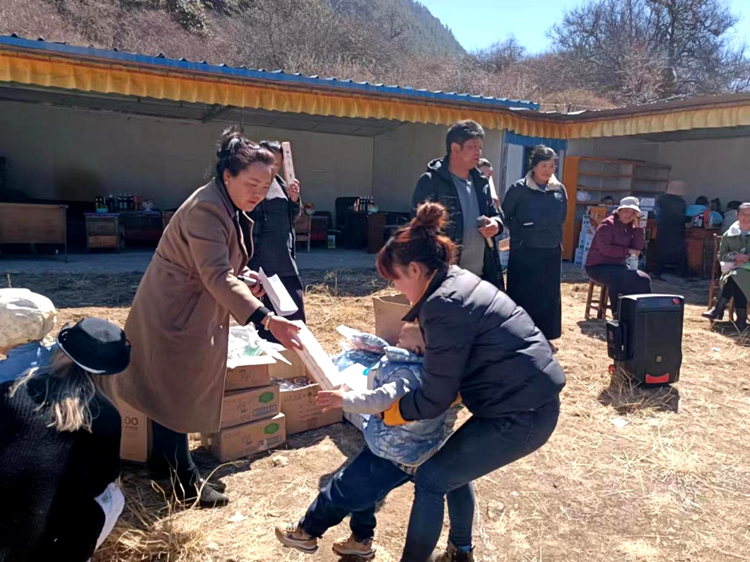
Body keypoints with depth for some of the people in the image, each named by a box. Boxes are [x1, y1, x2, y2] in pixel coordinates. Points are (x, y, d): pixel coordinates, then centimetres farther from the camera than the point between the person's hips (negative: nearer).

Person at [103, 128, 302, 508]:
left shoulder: (227, 208, 6)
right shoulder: (206, 210, -26)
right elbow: (218, 278, -35)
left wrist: (245, 276, -3)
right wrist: (266, 319, -44)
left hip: (190, 315, 10)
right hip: (172, 317, -10)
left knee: (174, 393, 21)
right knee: (175, 396, 4)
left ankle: (163, 463, 38)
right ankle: (185, 481, 20)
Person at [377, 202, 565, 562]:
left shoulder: (444, 305, -22)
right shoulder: (458, 282, 7)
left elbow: (436, 397, -16)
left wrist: (383, 412, -3)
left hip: (521, 414, -10)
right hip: (530, 399, 10)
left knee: (431, 478, 1)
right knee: (453, 466, 22)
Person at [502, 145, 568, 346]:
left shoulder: (560, 190, 5)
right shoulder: (519, 188, -7)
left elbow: (560, 218, 14)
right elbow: (505, 216, -2)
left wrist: (553, 237, 5)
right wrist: (520, 233, -3)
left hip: (551, 252, 4)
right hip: (524, 252, -4)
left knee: (549, 296, 10)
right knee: (522, 296, 0)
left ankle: (544, 336, 23)